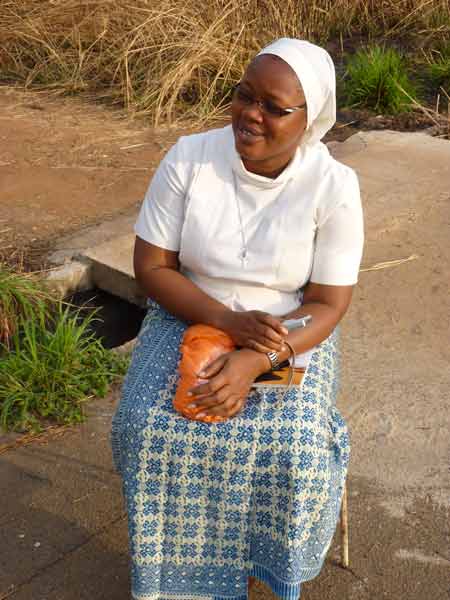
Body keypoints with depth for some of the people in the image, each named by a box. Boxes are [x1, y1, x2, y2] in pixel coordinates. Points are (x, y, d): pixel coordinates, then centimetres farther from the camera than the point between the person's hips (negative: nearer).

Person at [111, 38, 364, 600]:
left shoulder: (334, 186, -14)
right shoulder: (188, 158, -12)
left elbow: (328, 304, -12)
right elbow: (151, 266, -8)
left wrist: (254, 362, -27)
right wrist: (229, 322, -22)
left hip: (291, 334, -1)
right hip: (190, 319, 1)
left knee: (294, 447, -25)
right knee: (147, 426, -24)